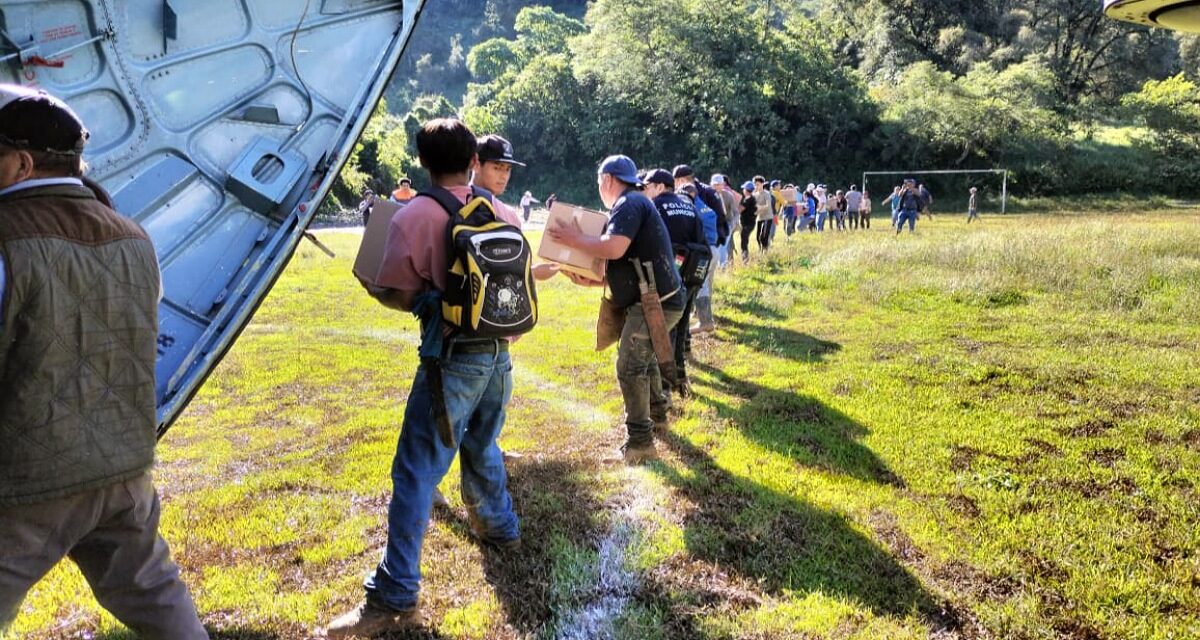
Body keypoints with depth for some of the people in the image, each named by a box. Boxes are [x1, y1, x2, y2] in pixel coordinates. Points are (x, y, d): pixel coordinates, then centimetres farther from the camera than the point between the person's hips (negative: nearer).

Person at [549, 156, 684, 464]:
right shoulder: (635, 204, 21)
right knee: (642, 356, 27)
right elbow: (625, 269, 20)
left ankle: (640, 443, -2)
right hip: (660, 298, 11)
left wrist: (575, 239, -13)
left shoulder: (629, 204, -12)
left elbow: (614, 248, -28)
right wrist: (590, 281, 9)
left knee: (630, 366, -8)